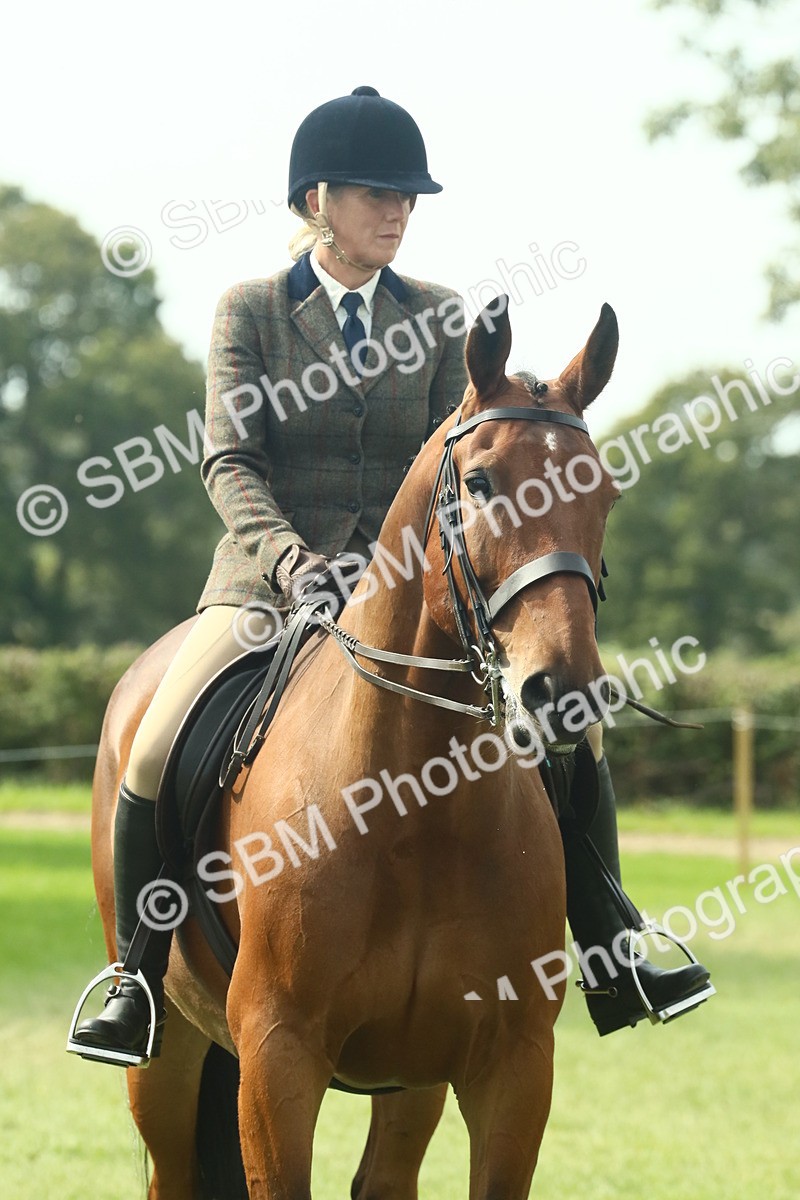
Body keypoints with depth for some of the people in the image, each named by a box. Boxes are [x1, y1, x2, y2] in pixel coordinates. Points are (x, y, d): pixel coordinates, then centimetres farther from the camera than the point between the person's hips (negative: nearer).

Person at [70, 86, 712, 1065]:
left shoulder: (438, 319, 9)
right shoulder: (250, 313, 2)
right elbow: (230, 463, -8)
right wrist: (295, 563, -25)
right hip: (269, 577, -2)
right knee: (156, 759, -23)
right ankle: (139, 981, -3)